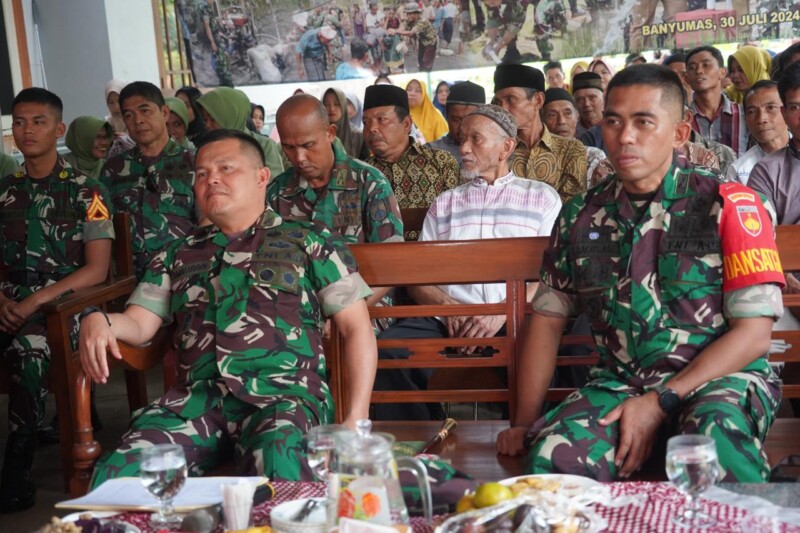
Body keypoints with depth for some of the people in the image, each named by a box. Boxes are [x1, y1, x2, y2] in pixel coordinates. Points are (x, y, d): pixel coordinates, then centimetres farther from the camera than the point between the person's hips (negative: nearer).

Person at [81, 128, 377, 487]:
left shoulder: (308, 241, 16)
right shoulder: (180, 254, 26)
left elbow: (357, 328, 10)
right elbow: (138, 325, 20)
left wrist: (356, 419, -4)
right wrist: (97, 321, -6)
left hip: (283, 393, -3)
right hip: (197, 397, 3)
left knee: (279, 469, -38)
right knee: (114, 475, -24)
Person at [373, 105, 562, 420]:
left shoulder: (542, 197, 17)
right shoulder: (445, 203, 26)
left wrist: (503, 313, -13)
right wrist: (448, 306, -6)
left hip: (515, 321, -2)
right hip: (448, 321, 3)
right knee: (388, 352, -27)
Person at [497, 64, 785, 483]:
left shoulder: (729, 207, -2)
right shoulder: (579, 217, 10)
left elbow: (753, 334, -7)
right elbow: (547, 319, 12)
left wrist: (659, 402, -15)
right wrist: (525, 421, 2)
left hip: (721, 377, -2)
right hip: (618, 382, 3)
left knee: (717, 439, -38)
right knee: (550, 456, -30)